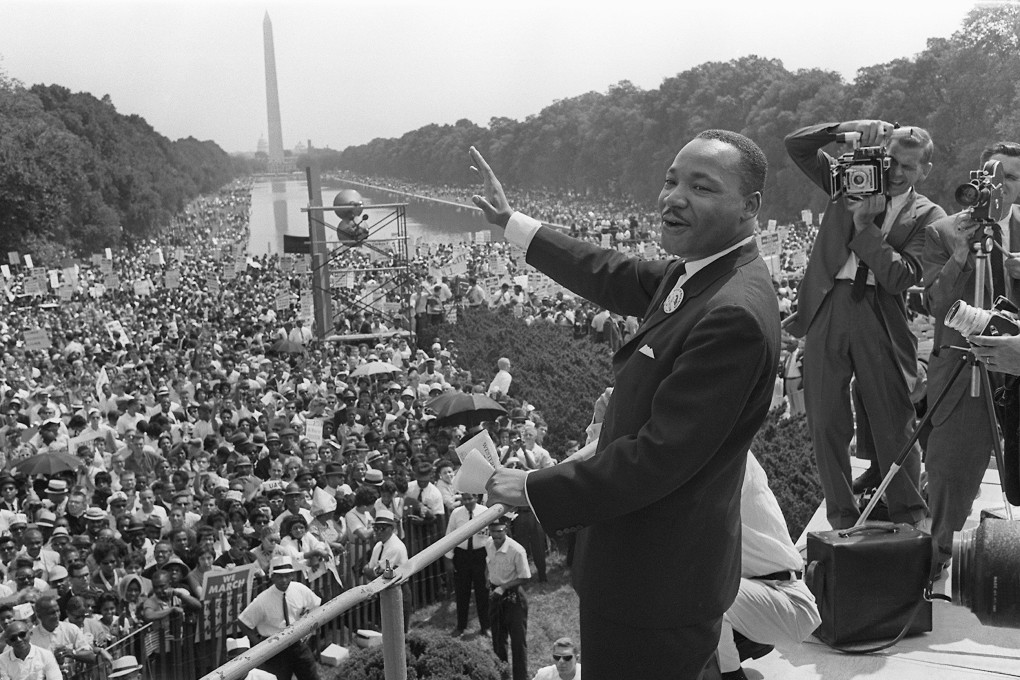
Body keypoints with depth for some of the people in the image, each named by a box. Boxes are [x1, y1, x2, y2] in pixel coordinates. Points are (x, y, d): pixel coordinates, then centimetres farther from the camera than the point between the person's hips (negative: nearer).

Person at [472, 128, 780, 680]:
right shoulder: (698, 271, 2)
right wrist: (510, 221, 26)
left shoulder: (735, 314, -27)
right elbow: (614, 278, 20)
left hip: (658, 584, -9)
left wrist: (536, 489, -16)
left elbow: (658, 458, -27)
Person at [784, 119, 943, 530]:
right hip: (826, 309, 2)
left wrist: (865, 225, -13)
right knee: (826, 425, 6)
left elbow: (901, 276, -10)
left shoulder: (928, 217, 3)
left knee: (894, 427, 3)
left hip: (881, 318, -2)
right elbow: (795, 145, 5)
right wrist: (849, 129, -9)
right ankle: (842, 519, 18)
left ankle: (910, 520, 18)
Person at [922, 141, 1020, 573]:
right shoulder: (942, 233, 1)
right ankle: (938, 558, 15)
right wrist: (960, 254, -18)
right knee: (951, 468, -2)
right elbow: (935, 305, -8)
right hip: (961, 367, -3)